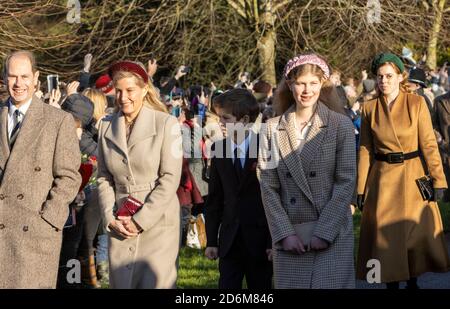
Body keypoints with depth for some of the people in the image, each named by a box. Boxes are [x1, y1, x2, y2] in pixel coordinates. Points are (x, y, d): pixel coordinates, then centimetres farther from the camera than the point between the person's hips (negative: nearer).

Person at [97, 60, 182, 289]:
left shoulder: (166, 123, -5)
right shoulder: (107, 126, 8)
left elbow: (170, 178, -9)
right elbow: (104, 178, 11)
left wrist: (140, 220, -12)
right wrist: (110, 218, -3)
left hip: (157, 224, -4)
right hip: (120, 225, 4)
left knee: (154, 282, -7)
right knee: (120, 283, 4)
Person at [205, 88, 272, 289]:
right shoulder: (219, 149, 5)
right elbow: (214, 199, 8)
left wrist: (274, 241, -9)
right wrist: (211, 241, 5)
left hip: (260, 240, -3)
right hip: (230, 240, 3)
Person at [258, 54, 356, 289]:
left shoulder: (341, 125, 2)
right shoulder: (273, 129, 6)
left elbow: (346, 181, -3)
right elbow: (268, 186, 4)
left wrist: (324, 231, -10)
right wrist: (284, 233, -6)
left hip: (332, 234, -2)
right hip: (288, 235, 2)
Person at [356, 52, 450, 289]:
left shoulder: (417, 103, -5)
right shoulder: (369, 108, 1)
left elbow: (429, 144, -5)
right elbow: (365, 150, 4)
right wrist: (361, 189, 3)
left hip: (413, 178, -1)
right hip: (382, 178, 1)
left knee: (416, 232, 6)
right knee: (386, 235, 4)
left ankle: (412, 281, 24)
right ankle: (391, 282, 17)